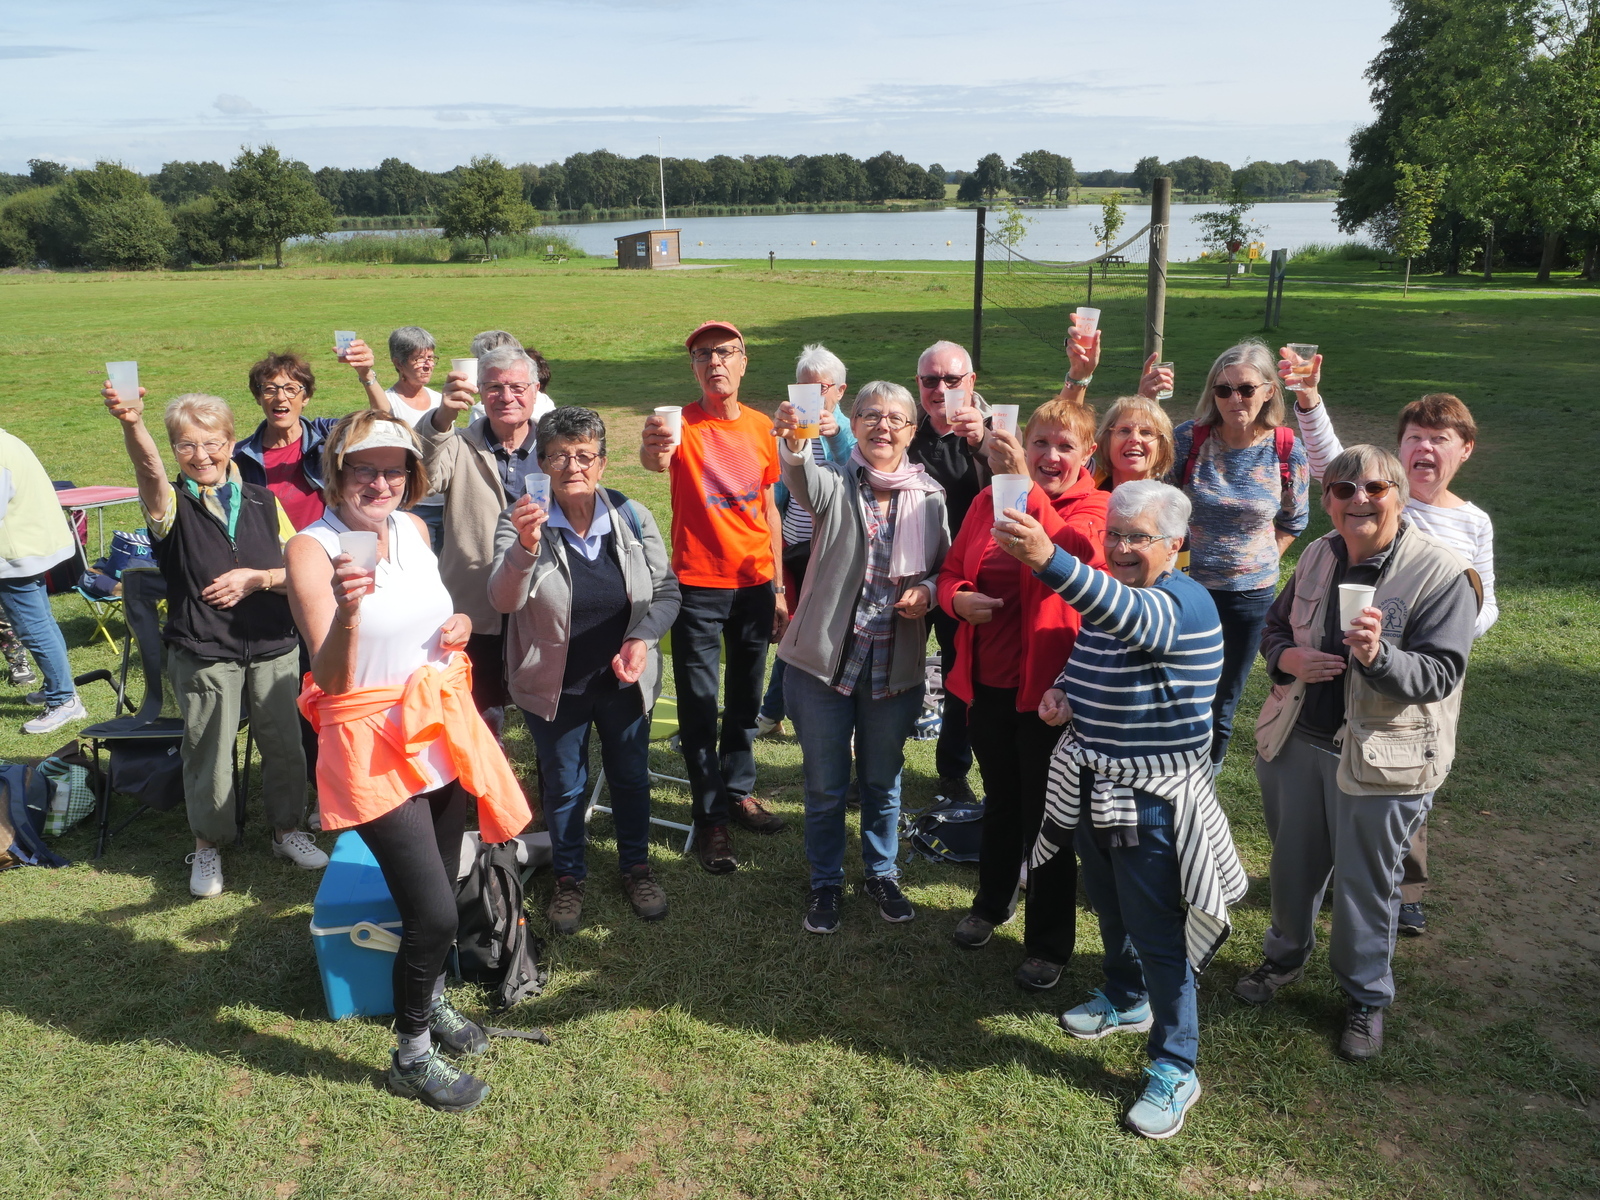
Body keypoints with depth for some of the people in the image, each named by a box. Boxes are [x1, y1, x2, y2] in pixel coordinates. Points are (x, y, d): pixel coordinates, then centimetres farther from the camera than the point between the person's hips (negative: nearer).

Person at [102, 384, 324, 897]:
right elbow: (149, 469, -29)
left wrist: (256, 578, -13)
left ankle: (287, 829, 31)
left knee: (283, 743, 10)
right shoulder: (172, 504, -4)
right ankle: (207, 846, 26)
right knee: (208, 751, 6)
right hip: (202, 653, -2)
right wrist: (132, 425, -49)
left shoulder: (263, 502, 4)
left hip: (272, 647, 2)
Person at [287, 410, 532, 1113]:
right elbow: (331, 680, -19)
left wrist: (460, 624, -1)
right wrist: (347, 610, -37)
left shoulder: (413, 530, 4)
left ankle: (431, 1001, 46)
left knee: (440, 890, 19)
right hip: (375, 745, -6)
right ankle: (411, 1057, 17)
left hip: (442, 728, 6)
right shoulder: (313, 550, -15)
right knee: (433, 912, -7)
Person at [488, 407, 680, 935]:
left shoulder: (632, 517, -9)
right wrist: (526, 546, -43)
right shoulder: (520, 522, -14)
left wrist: (641, 638, -18)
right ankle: (568, 877, 40)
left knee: (631, 777, 20)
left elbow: (666, 591, -1)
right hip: (556, 685, -2)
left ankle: (636, 866, 44)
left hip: (625, 681, 2)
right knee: (563, 786, 17)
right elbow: (503, 600, -25)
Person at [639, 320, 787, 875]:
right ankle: (710, 818, 14)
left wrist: (779, 587, 9)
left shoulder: (762, 429, 3)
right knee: (699, 706, 3)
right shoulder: (682, 424, -9)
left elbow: (769, 510, 10)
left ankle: (739, 792, 33)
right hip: (698, 586, -4)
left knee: (745, 699, 16)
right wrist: (654, 450, -56)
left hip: (755, 584, 4)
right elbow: (655, 458, -32)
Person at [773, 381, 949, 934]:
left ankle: (882, 874, 39)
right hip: (825, 658, -2)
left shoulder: (929, 497, 1)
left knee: (883, 779, 17)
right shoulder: (834, 483, -7)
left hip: (896, 664, 2)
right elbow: (804, 481, -32)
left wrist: (927, 591, -12)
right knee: (825, 782, 11)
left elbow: (945, 570, 11)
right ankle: (826, 882, 32)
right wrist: (795, 446, -54)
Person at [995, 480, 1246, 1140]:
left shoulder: (1187, 603, -22)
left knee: (1157, 935, 1)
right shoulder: (1105, 592, 5)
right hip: (1091, 784, 8)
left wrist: (1049, 559, -61)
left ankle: (1174, 1069, 18)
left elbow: (1132, 619, -45)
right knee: (1109, 909, 25)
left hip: (1153, 800, -8)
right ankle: (1125, 999, 49)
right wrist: (1059, 690, -3)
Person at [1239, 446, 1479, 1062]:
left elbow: (1440, 674, -17)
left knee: (1365, 883, 11)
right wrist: (1288, 657, -9)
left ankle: (1366, 998, 34)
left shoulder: (1442, 572, -15)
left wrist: (1377, 654, -36)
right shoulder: (1319, 556, 1)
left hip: (1379, 757, -4)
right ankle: (1285, 954, 47)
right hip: (1294, 740, 5)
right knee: (1292, 864, 21)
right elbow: (1276, 625, 14)